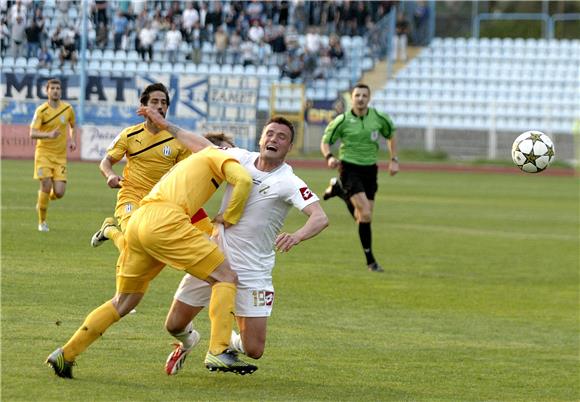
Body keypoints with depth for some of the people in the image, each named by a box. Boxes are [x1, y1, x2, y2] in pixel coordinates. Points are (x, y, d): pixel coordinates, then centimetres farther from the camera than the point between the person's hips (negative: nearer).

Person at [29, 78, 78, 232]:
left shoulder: (67, 108, 3)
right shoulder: (41, 110, -9)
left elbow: (73, 126, 23)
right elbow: (33, 134, -18)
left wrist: (73, 141, 4)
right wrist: (49, 135, -35)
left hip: (60, 156, 3)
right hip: (43, 154, -3)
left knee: (59, 193, -7)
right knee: (46, 185, -15)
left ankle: (45, 198, 30)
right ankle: (42, 222, 3)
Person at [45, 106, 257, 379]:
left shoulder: (197, 157, 37)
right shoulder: (218, 156, 13)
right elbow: (243, 180, -6)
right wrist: (230, 220, 4)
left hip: (138, 221, 8)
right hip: (165, 220, -8)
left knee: (123, 303, 20)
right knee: (226, 277, -4)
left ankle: (66, 354, 19)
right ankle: (218, 352, -19)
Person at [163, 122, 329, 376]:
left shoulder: (288, 183, -15)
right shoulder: (240, 158, 0)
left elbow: (320, 218, -29)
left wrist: (297, 236, -50)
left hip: (252, 271, -3)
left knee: (254, 350, -5)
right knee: (175, 324, 6)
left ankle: (233, 342, 34)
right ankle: (188, 341, 45)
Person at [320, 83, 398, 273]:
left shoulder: (379, 118, -1)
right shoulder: (342, 121, -9)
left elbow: (391, 136, 18)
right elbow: (325, 142, 0)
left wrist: (394, 160, 9)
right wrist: (329, 157, -22)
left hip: (369, 170, 5)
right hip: (349, 169, -4)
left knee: (362, 218, 10)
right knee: (366, 215, -21)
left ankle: (339, 189, 33)